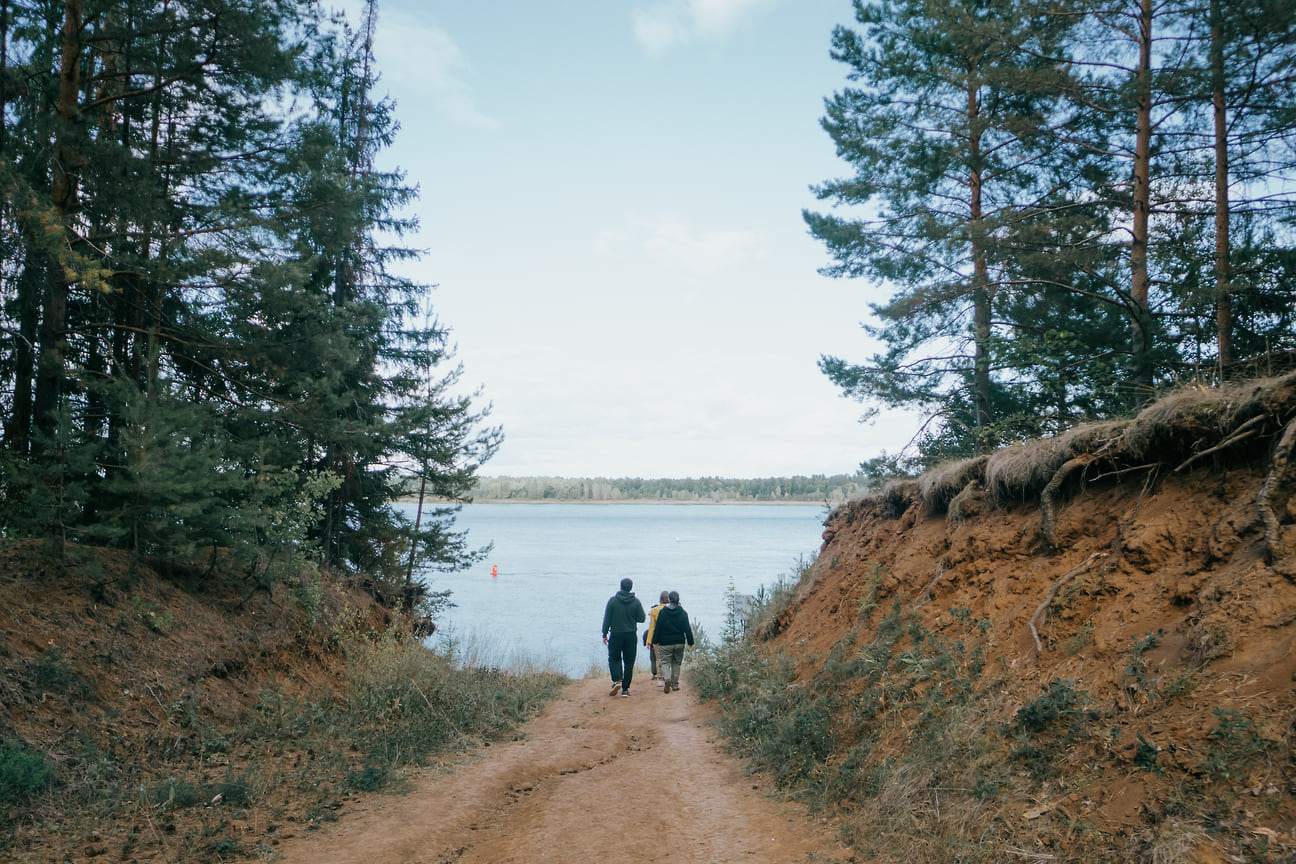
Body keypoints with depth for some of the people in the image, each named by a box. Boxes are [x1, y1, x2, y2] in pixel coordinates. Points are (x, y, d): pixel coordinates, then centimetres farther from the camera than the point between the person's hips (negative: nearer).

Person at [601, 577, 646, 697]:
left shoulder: (612, 600, -5)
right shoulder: (636, 601, -2)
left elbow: (607, 619, -4)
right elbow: (642, 618, 0)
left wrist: (605, 634, 3)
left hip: (615, 634, -1)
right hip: (631, 635, 1)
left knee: (614, 658, 12)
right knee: (629, 662, 6)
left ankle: (617, 680, -11)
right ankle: (625, 689, 4)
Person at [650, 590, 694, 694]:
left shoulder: (662, 612, -5)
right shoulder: (683, 613, -1)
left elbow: (657, 628, -4)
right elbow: (687, 629, 0)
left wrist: (655, 641, 3)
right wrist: (690, 642, 6)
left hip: (665, 643, -2)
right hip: (679, 642, 2)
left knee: (664, 662, 2)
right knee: (676, 663, 14)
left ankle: (667, 679, -24)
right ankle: (675, 685, 16)